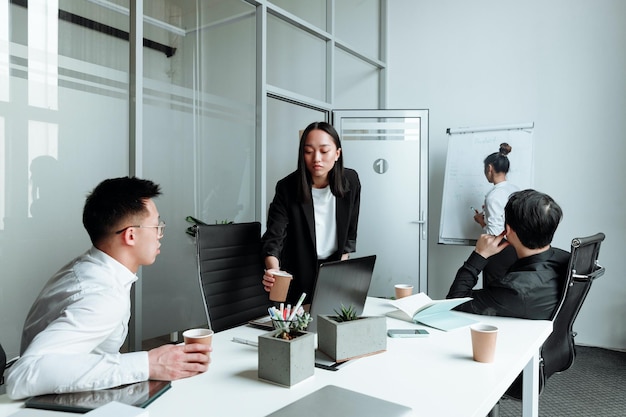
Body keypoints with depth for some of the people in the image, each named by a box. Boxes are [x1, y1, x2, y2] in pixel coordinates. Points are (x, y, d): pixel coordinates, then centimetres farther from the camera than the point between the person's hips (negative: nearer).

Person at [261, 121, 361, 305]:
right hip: (300, 274, -2)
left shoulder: (350, 181, -12)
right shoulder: (287, 188, -21)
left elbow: (350, 233, -1)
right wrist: (273, 270, -44)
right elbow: (273, 238, -26)